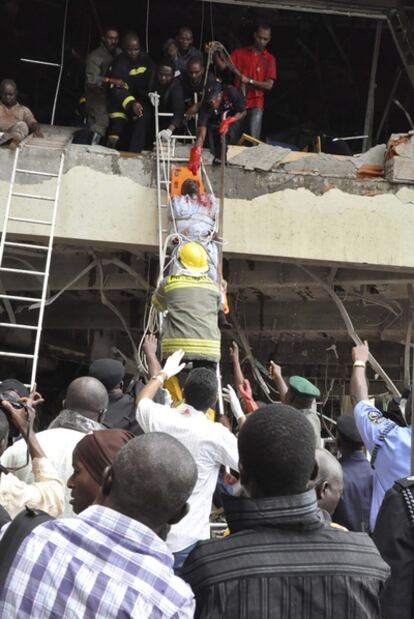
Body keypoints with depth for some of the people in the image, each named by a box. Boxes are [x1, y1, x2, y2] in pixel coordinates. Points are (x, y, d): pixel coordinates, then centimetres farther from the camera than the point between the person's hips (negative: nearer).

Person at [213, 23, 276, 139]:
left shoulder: (269, 59, 5)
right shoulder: (240, 52, 9)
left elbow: (269, 85, -4)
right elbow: (222, 66, -1)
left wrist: (249, 81, -15)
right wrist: (215, 53, -19)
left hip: (255, 104, -2)